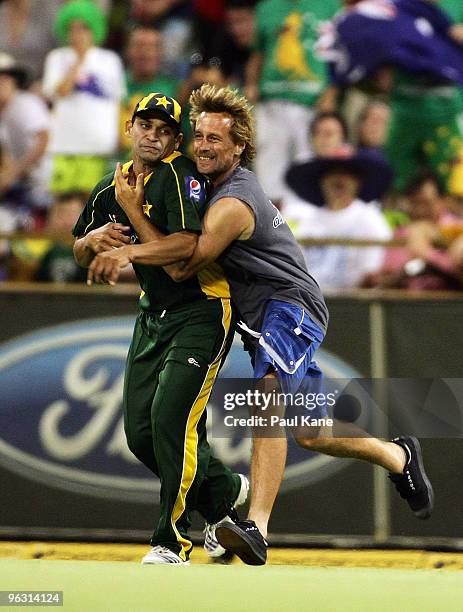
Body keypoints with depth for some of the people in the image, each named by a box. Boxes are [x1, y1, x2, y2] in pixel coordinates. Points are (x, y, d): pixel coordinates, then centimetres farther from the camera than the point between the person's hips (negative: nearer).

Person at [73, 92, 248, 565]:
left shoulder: (180, 176, -16)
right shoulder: (110, 190, 6)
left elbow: (185, 249, -29)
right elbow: (82, 256, 17)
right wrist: (94, 238, -5)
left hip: (202, 311, -8)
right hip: (153, 315, 8)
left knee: (171, 417, -19)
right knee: (141, 431, 5)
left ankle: (173, 541, -10)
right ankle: (221, 490, 29)